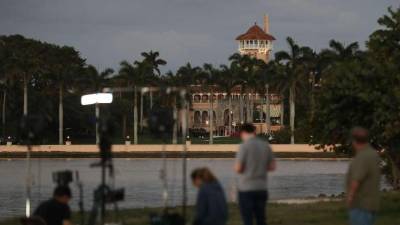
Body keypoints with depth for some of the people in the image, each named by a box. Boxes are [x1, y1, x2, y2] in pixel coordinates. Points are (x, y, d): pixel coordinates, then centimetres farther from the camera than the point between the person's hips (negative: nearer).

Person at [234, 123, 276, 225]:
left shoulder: (244, 146, -13)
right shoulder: (265, 145, 5)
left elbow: (238, 169, -14)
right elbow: (272, 166, 9)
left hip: (246, 189, -5)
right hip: (261, 187, 5)